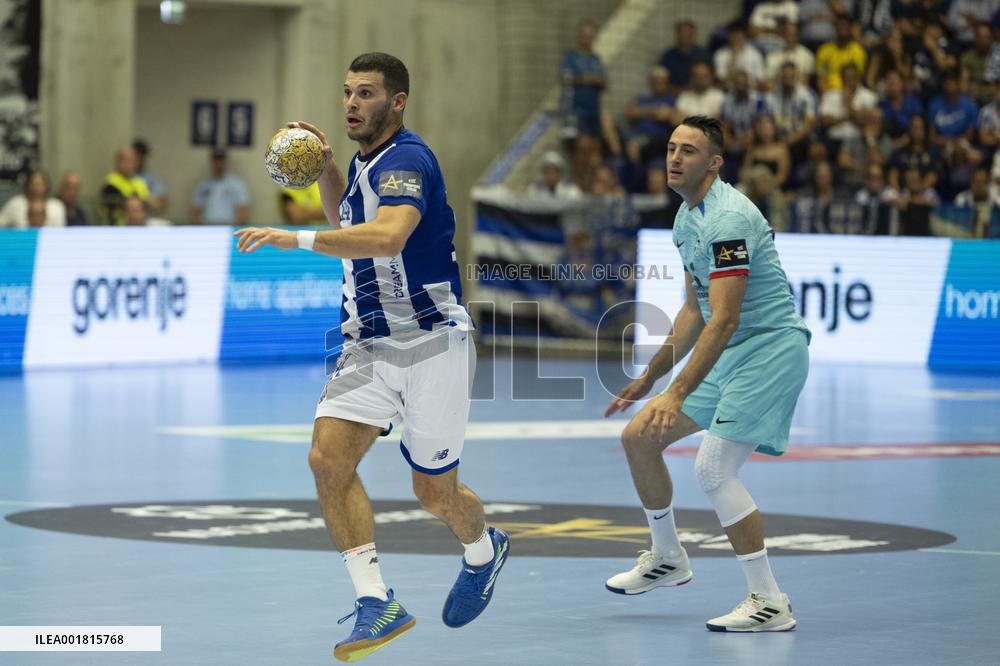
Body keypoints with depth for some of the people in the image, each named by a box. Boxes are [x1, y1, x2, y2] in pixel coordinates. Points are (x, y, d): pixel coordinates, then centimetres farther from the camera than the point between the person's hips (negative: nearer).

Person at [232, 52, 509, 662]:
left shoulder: (407, 160, -18)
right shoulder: (365, 163, 11)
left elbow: (386, 237, -37)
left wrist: (299, 239, -38)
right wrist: (325, 168, 16)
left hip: (431, 343, -7)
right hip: (369, 345, 7)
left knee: (435, 493, 6)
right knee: (329, 458, -15)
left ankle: (485, 550, 41)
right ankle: (377, 604, -14)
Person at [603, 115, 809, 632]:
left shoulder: (728, 219, -22)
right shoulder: (687, 218, 10)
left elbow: (724, 321, -29)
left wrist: (677, 395, -34)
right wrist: (649, 378, 21)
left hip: (770, 348, -10)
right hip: (725, 356, 10)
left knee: (713, 469, -20)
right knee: (638, 437, 9)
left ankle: (770, 603, -12)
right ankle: (667, 558, 28)